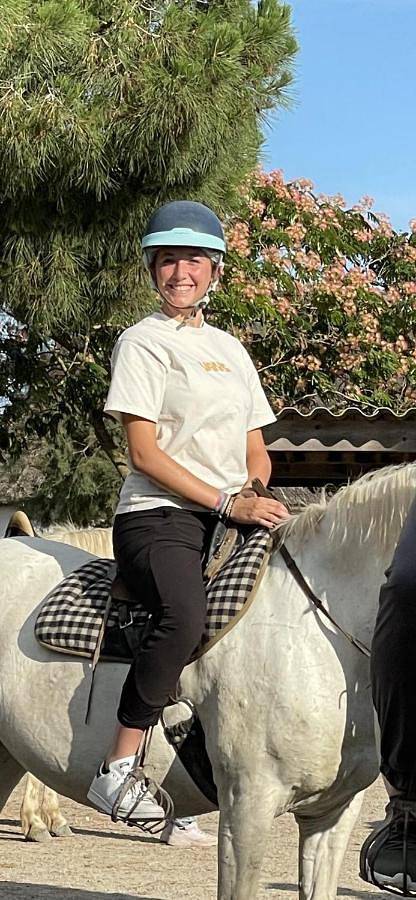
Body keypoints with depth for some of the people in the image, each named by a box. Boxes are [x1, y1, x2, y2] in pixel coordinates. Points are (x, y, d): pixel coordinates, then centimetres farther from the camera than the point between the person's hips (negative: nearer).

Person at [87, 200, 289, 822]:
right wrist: (227, 502, -16)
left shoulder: (230, 349, 22)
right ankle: (118, 768, -30)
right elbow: (145, 453, -8)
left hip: (232, 523, 7)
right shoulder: (144, 342, 2)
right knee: (186, 614, -36)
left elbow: (257, 452, 24)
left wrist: (255, 494, 0)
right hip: (159, 518, -7)